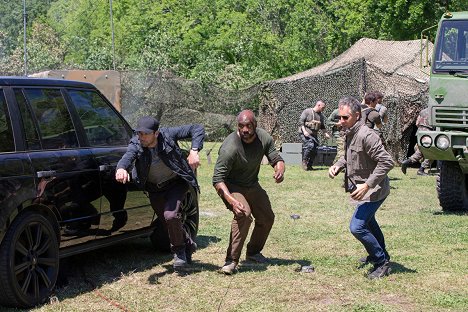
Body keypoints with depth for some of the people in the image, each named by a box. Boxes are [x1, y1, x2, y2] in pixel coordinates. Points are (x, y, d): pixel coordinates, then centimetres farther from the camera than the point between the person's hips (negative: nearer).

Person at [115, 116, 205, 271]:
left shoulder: (167, 135, -23)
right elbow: (128, 156, -41)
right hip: (155, 189, 4)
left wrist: (194, 151, -30)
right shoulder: (136, 144, -19)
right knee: (168, 223, 12)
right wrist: (121, 168, -64)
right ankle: (188, 244, 40)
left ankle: (179, 250, 0)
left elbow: (197, 128, -18)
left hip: (176, 183, -4)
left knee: (171, 215, -24)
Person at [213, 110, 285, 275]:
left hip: (252, 185, 7)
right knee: (243, 214, -31)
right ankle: (231, 261, -26)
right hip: (231, 186, -7)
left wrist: (280, 170, -29)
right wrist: (232, 200, -47)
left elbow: (277, 159, -4)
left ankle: (253, 252, 38)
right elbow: (218, 179, -32)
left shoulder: (264, 138, -15)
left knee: (267, 218, 13)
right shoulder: (230, 147, -33)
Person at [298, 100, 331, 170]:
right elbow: (301, 121, -9)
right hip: (305, 134, -7)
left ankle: (309, 165, 12)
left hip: (314, 135, 7)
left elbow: (322, 126, 24)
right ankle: (304, 161, -10)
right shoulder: (307, 111, -5)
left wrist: (326, 133, 9)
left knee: (314, 151, -2)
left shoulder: (321, 116, 14)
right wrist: (304, 131, -19)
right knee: (310, 145, -27)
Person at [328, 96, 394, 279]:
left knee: (357, 227, -16)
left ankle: (382, 263, 0)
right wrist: (338, 166, -1)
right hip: (363, 189, 11)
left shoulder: (366, 135, -26)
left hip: (373, 190, -10)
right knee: (368, 222, 28)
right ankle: (380, 254, 50)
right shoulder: (350, 134, 4)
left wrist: (367, 185, -30)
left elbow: (386, 162, -29)